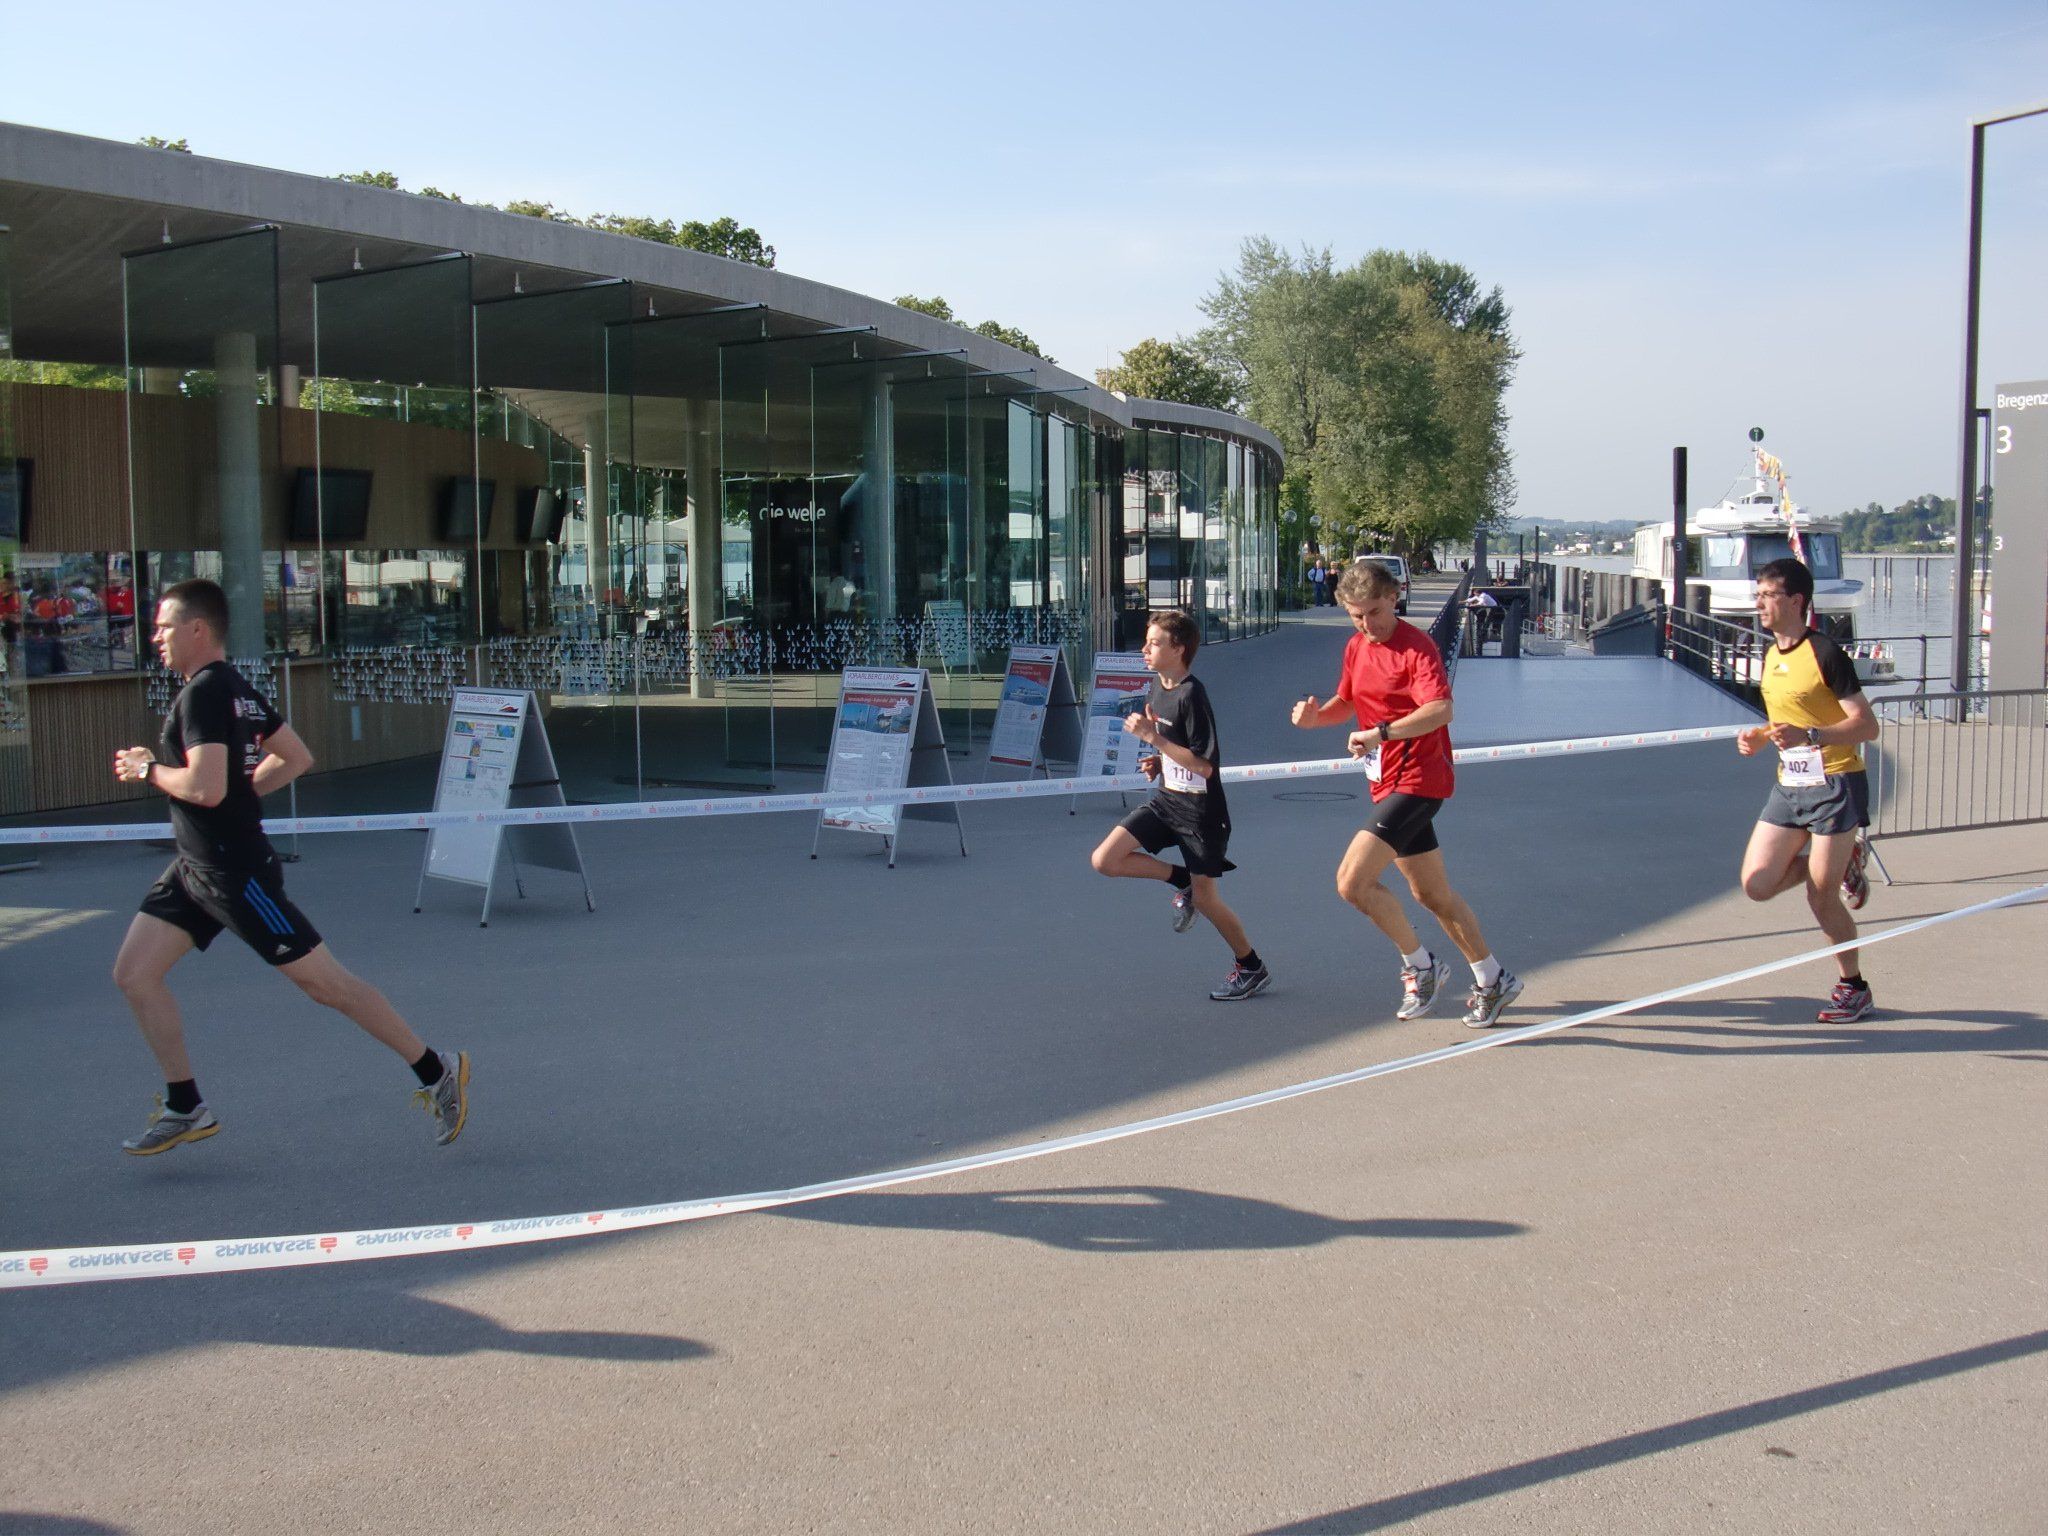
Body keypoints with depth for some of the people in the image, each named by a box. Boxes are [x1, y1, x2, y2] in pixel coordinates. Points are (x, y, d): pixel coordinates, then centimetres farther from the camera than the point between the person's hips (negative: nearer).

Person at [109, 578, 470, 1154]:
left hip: (237, 873, -10)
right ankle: (185, 1108, 17)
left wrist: (148, 770, -12)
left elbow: (205, 787, -29)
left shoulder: (203, 694, -18)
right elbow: (297, 757, 18)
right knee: (133, 974, 8)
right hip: (195, 868, 10)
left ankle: (437, 1072, 7)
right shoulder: (237, 688, 11)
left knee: (327, 983, -3)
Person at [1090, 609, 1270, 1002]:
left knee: (1204, 898, 2)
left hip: (1199, 808, -8)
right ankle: (1182, 881, 14)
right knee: (1104, 860, -6)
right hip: (1166, 798, 8)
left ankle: (1252, 968, 24)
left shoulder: (1192, 695, -21)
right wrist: (1159, 762, 1)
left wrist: (1153, 738, -26)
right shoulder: (1157, 686, 5)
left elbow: (1204, 764, -26)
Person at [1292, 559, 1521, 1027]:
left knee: (1353, 881, -16)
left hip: (1416, 781, -9)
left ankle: (1420, 966, 2)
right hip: (1388, 784, 9)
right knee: (1432, 894, 16)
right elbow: (1346, 703, 24)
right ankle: (1494, 980, 30)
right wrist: (1316, 715, 2)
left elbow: (1441, 709, -30)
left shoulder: (1416, 646, -16)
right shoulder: (1356, 649, 10)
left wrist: (1381, 732, -41)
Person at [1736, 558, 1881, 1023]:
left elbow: (1867, 725, -17)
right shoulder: (1770, 657, 11)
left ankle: (1854, 989, 17)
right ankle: (1843, 864, 20)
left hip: (1835, 786, -7)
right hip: (1789, 787, 7)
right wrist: (1762, 737, 5)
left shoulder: (1825, 653, -14)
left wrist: (1808, 735, -31)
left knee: (1821, 898, -3)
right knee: (1757, 884, -3)